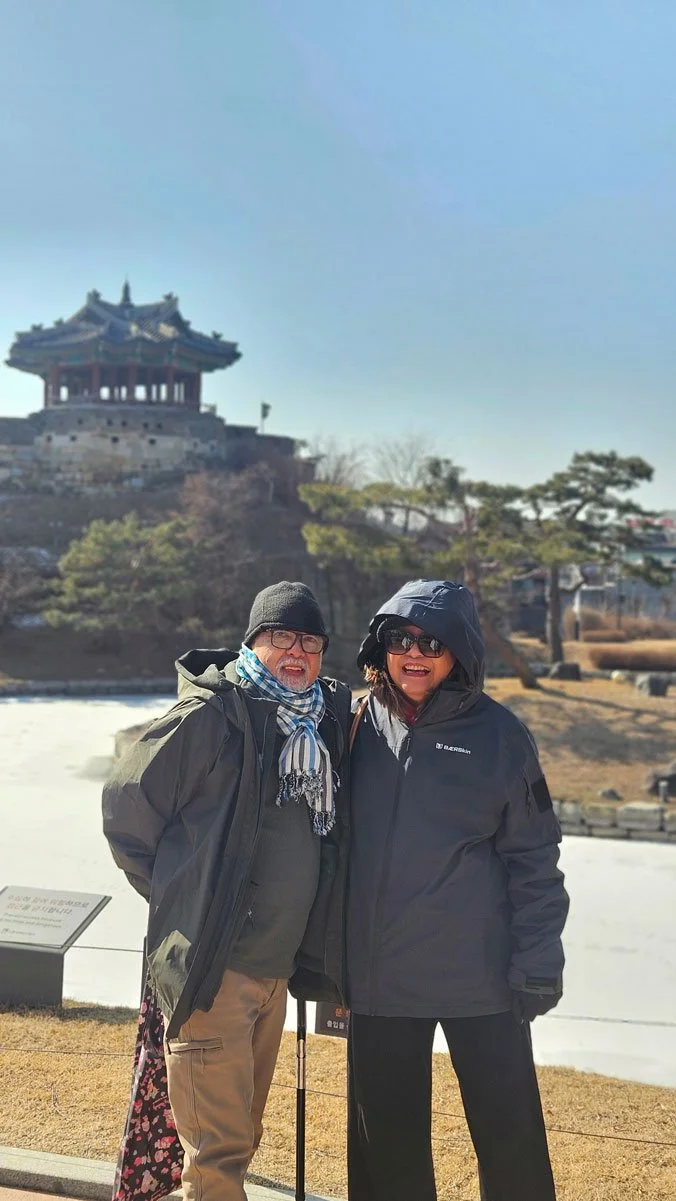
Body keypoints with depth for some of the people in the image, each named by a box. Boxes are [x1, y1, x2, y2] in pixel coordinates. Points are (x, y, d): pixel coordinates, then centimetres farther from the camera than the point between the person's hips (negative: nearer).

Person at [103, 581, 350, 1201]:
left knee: (242, 1137, 20)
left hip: (277, 967, 7)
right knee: (217, 1149, -1)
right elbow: (126, 803, -7)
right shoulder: (211, 715, -11)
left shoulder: (331, 721, 8)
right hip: (213, 965, -7)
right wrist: (179, 897, -2)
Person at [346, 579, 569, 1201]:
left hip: (482, 976, -2)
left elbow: (533, 858, -3)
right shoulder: (360, 725, 1)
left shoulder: (500, 735, -6)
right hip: (379, 973, 3)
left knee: (510, 1133, 7)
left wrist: (538, 963, -6)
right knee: (388, 1135, 14)